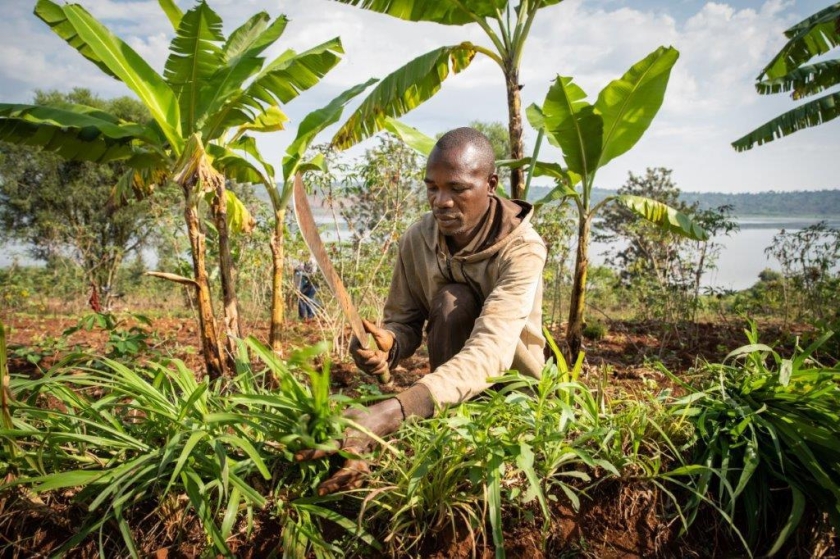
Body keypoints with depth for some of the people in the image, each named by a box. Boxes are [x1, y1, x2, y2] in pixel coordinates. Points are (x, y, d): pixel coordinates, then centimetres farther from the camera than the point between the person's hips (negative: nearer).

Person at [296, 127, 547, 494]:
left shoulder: (522, 249, -26)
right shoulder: (417, 239, -11)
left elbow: (489, 352, -40)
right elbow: (403, 323, -4)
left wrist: (392, 411, -54)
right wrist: (387, 344, -32)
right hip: (447, 375, 4)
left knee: (452, 299, -30)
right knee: (451, 300, -28)